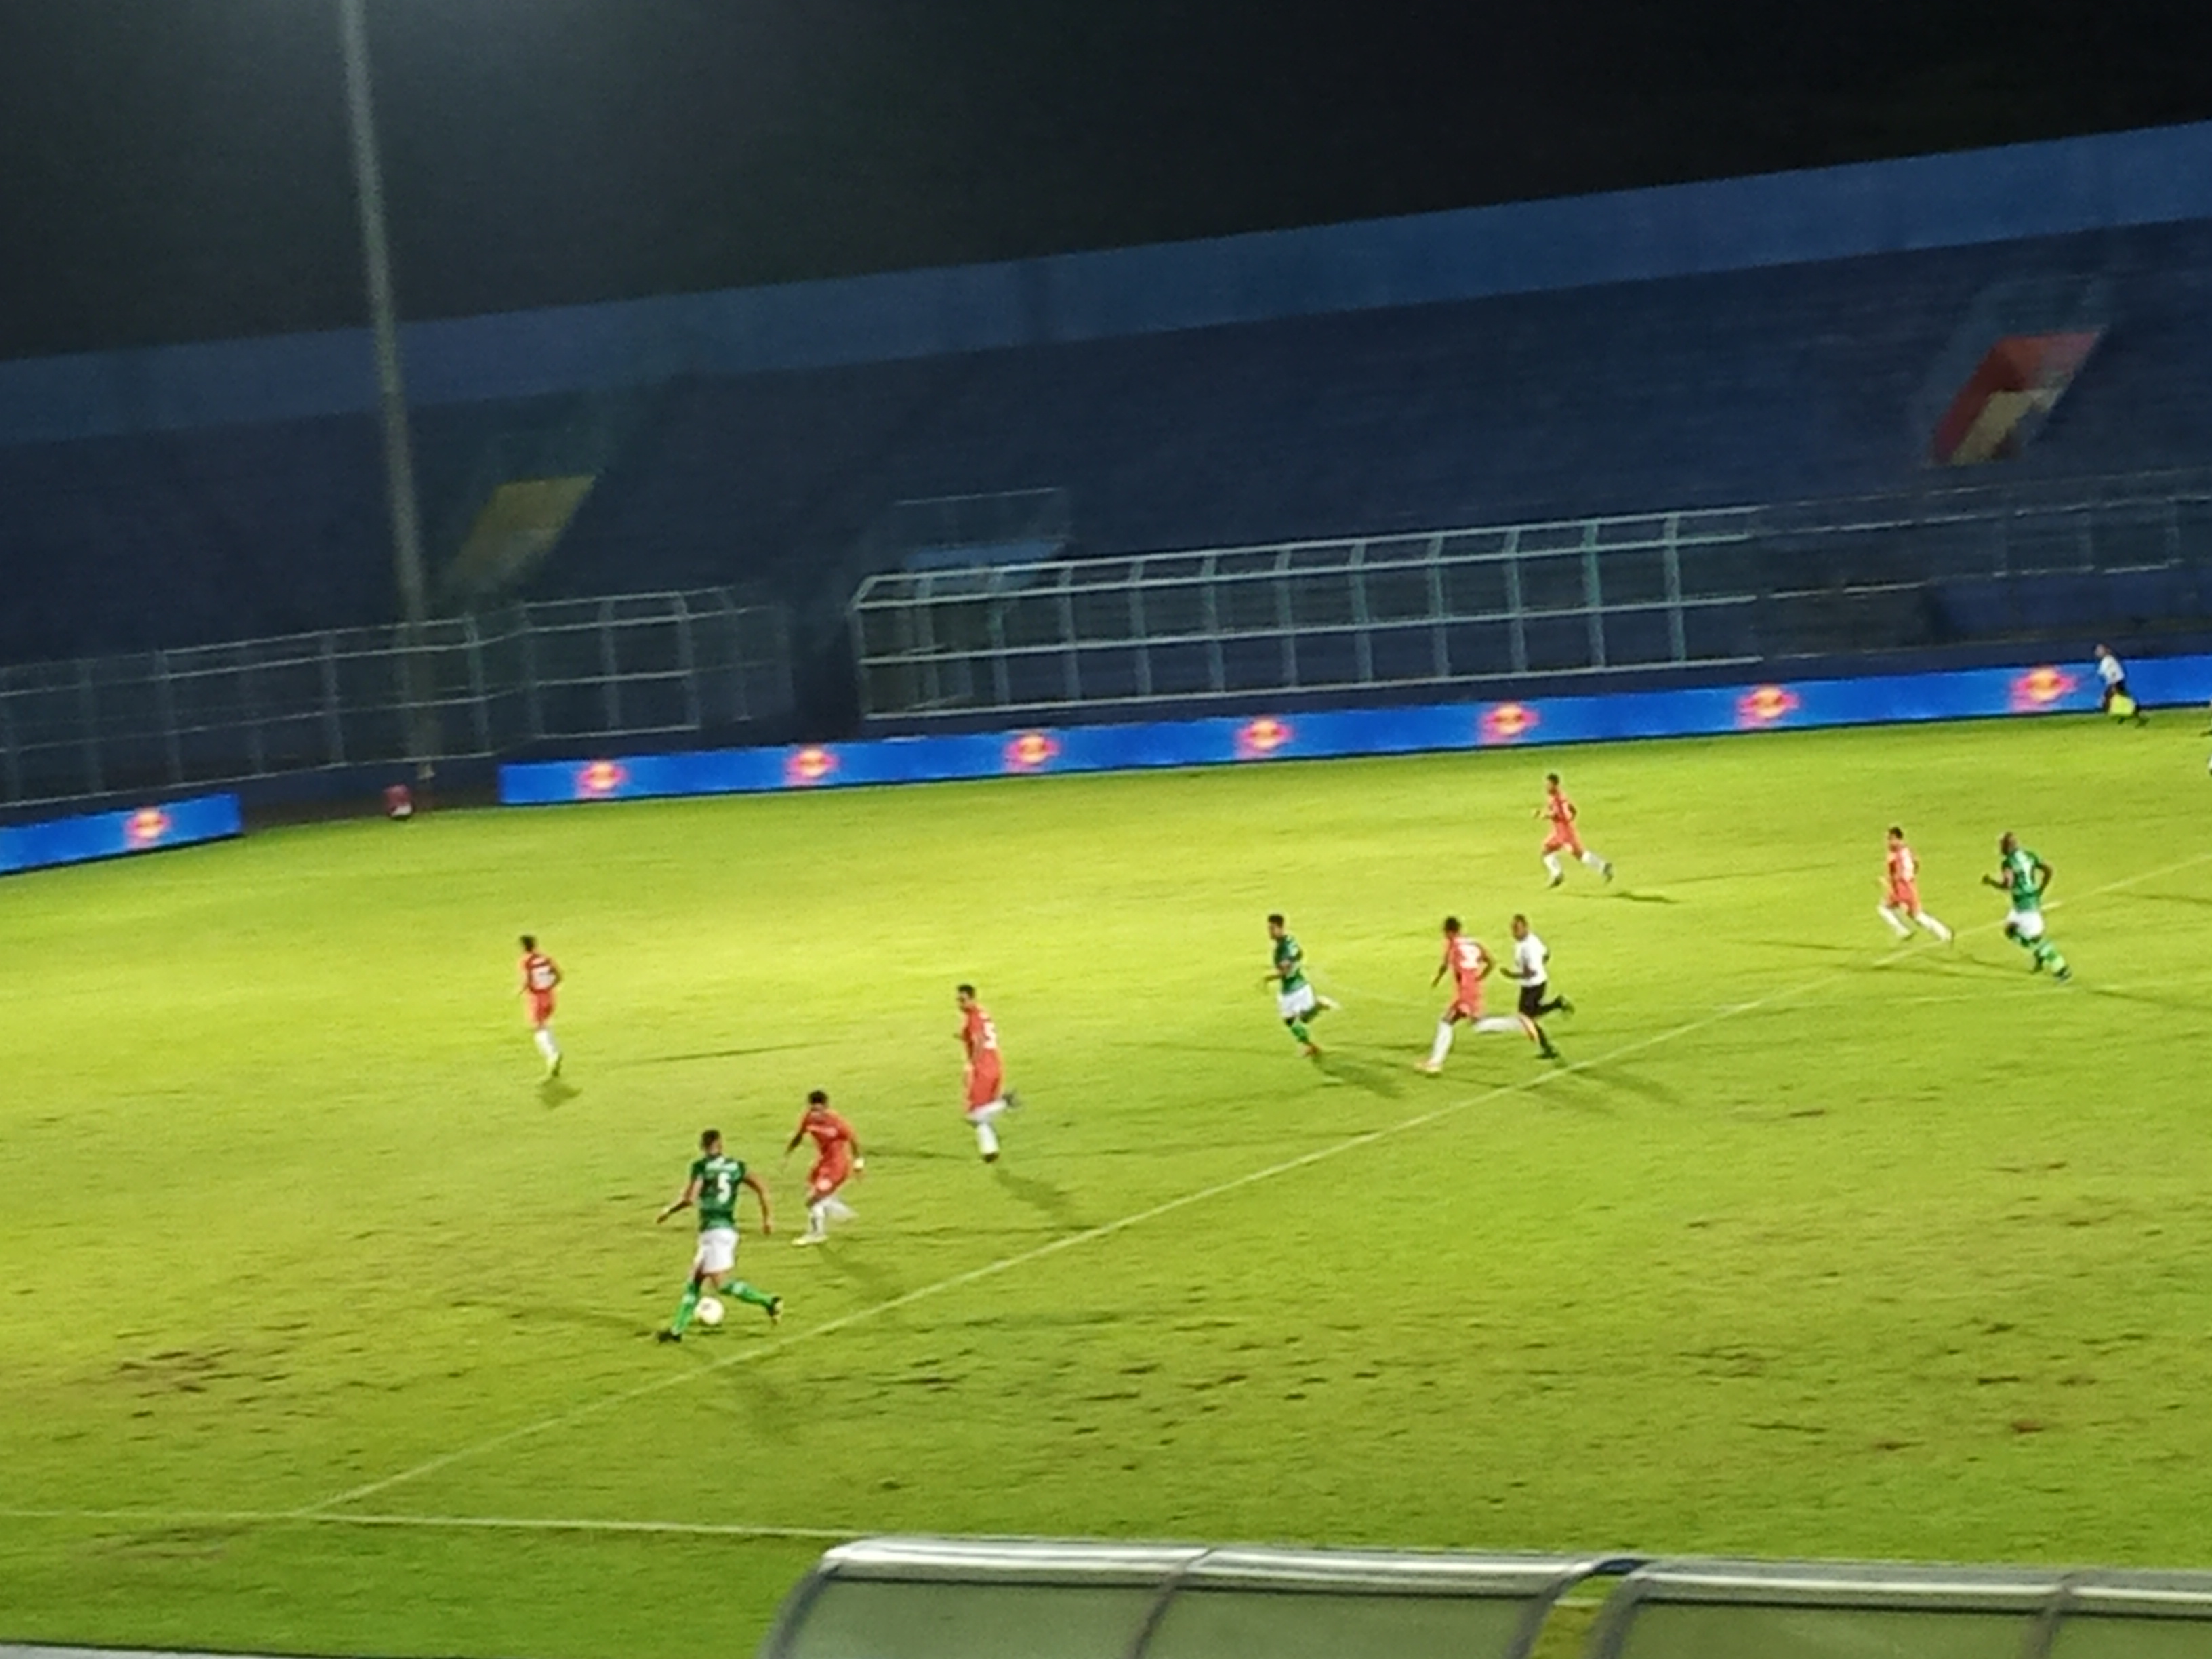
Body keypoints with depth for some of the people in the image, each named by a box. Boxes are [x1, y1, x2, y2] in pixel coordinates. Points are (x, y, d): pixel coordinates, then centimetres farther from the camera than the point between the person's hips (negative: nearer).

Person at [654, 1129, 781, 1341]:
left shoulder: (701, 1166, -6)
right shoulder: (736, 1166, 10)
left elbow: (689, 1199, -15)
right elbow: (762, 1189, 6)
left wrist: (667, 1211, 2)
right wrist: (766, 1218, 15)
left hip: (713, 1230, -8)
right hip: (729, 1228, 8)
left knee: (721, 1284, -7)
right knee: (695, 1280, 15)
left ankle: (768, 1302, -15)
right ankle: (677, 1329, 18)